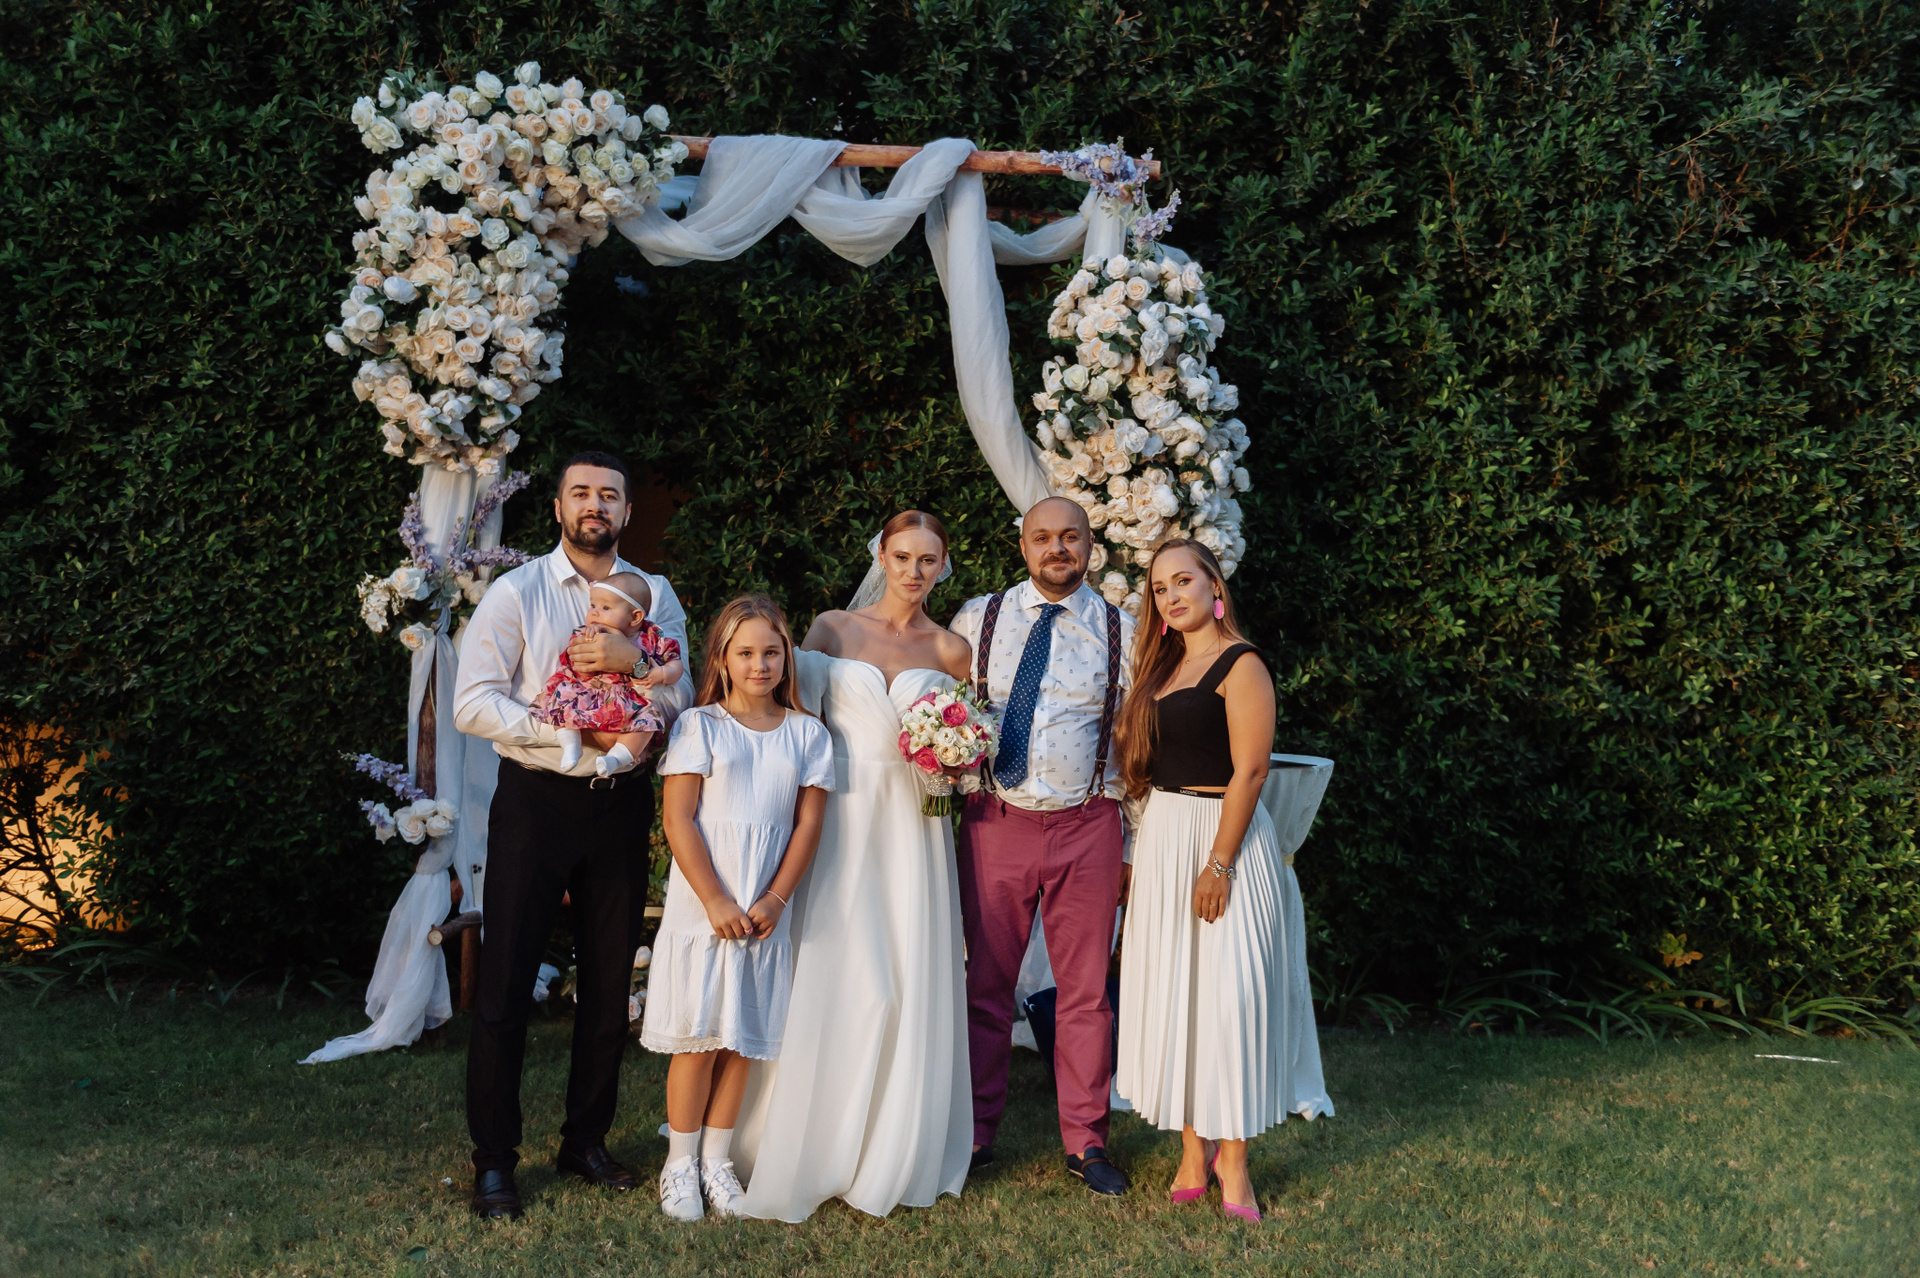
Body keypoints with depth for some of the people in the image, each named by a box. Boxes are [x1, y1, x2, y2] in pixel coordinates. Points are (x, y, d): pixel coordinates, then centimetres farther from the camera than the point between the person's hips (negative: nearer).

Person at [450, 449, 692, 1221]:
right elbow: (472, 704, -10)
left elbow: (680, 702, -2)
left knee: (610, 983, 12)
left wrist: (634, 660, -21)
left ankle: (587, 1141, 28)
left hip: (620, 804, 3)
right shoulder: (516, 593, -2)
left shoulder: (656, 596, 7)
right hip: (535, 801, -3)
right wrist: (567, 729, -20)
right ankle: (494, 1158, 13)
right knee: (506, 983, 0)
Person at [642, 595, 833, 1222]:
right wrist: (715, 900, -12)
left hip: (766, 910, 3)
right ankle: (680, 1164, 14)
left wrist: (774, 900, -7)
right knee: (697, 1038, 1)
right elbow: (678, 821, -7)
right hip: (701, 905, -2)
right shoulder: (698, 725, -1)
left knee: (743, 1038, 7)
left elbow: (808, 825, 4)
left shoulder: (807, 734, 7)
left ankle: (716, 1159, 19)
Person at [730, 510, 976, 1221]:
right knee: (828, 977, -3)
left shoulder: (950, 651, 9)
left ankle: (895, 1155, 17)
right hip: (841, 821, -1)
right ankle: (809, 1152, 11)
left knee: (909, 985, 3)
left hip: (914, 825, 1)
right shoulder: (833, 629, 6)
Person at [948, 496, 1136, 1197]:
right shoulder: (976, 619, 6)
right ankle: (975, 1133, 18)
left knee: (1086, 989, 5)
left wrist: (1135, 846, 4)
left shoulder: (1120, 632, 6)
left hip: (1087, 826, 0)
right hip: (995, 823, 0)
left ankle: (1086, 1140, 18)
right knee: (985, 984, 5)